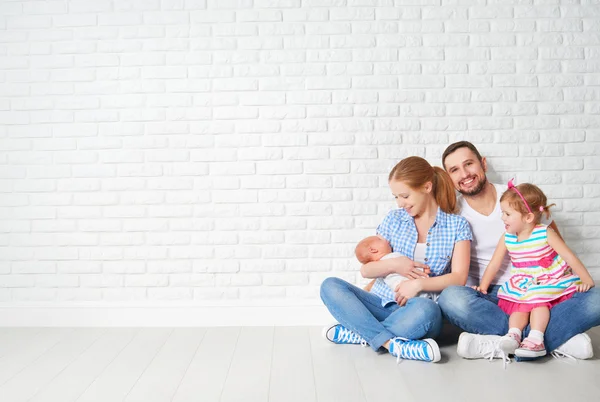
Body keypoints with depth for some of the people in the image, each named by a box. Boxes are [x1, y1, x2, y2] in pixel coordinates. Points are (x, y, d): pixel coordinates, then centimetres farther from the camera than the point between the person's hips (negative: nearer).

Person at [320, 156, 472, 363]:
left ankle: (358, 333, -23)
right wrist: (393, 264, -12)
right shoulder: (394, 219, 11)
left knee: (426, 309, -41)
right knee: (330, 286, -22)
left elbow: (459, 277, -5)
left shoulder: (457, 225, 5)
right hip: (382, 303, 4)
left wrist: (419, 284, -20)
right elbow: (366, 270, 9)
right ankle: (392, 343, -34)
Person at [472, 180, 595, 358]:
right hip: (522, 287, 4)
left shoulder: (545, 234, -11)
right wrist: (483, 287, 2)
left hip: (550, 284, -4)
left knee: (538, 299, -30)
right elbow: (494, 265, 6)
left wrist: (587, 280, -15)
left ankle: (536, 339, -37)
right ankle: (514, 333, -37)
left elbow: (570, 257, -11)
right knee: (519, 306, -23)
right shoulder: (507, 239, 0)